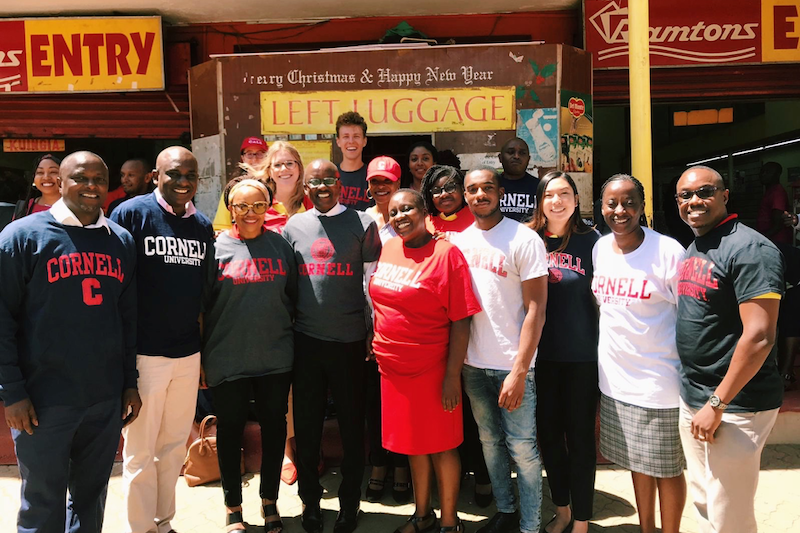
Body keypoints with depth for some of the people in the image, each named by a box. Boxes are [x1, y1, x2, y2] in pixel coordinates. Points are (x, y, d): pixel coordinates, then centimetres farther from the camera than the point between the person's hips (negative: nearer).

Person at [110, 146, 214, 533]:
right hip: (144, 353, -5)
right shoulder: (130, 213, -7)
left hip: (188, 354, 5)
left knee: (175, 443, 16)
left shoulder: (203, 225, 9)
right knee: (140, 450, 7)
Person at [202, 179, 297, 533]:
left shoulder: (280, 246, 3)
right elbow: (202, 306, -1)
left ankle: (269, 501, 32)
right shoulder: (217, 248, -3)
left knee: (274, 427, 12)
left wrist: (290, 339, 7)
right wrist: (203, 358, -1)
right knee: (230, 431, 11)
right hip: (227, 361, -2)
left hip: (276, 358, 2)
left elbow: (292, 297, 9)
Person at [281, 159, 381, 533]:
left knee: (351, 425, 9)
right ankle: (310, 500, 29)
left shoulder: (362, 223, 0)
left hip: (350, 339, -2)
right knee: (306, 425, 11)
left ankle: (349, 502, 26)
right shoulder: (293, 226, 7)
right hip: (305, 340, 2)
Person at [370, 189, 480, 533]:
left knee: (441, 446, 8)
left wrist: (452, 376, -17)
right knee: (413, 443, 19)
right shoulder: (386, 250, 5)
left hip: (432, 369, -5)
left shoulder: (446, 253, -13)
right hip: (392, 367, 6)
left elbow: (461, 321, -15)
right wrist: (376, 343, 12)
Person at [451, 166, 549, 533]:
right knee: (489, 440, 17)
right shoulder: (458, 240, 6)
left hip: (512, 364, -5)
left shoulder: (524, 239, -10)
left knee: (522, 447, 3)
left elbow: (536, 309, -12)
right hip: (473, 363, 5)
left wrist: (519, 370, -16)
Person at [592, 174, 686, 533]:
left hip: (659, 379, -5)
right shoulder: (600, 248, 3)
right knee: (637, 462, 20)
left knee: (666, 469, 10)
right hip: (615, 378, 6)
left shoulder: (668, 251, -15)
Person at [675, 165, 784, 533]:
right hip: (691, 397, 8)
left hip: (734, 405, -8)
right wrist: (695, 395, 15)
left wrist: (717, 403, -20)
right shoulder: (693, 250, 10)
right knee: (703, 503, 20)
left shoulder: (749, 249, -17)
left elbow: (759, 337, -23)